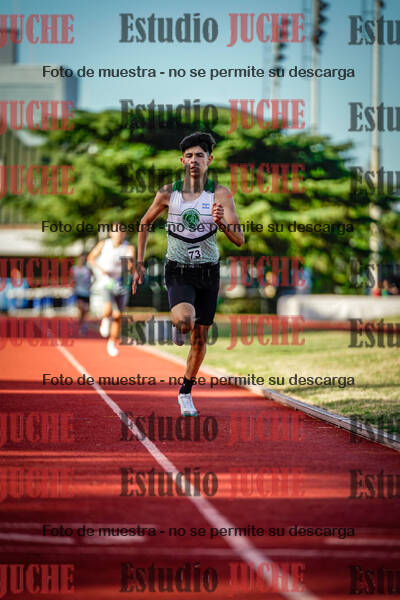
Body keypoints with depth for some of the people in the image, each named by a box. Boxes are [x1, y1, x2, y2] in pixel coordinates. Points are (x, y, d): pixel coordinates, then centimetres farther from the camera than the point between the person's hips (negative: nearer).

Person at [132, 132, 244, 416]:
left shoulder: (221, 194, -9)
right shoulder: (168, 193, -5)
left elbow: (239, 240, -16)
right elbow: (145, 224, 12)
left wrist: (222, 222, -36)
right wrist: (140, 264, 7)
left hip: (208, 272, 1)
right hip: (178, 272, -1)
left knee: (200, 339, 8)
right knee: (185, 319, -31)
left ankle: (186, 393, 28)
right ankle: (178, 324, 6)